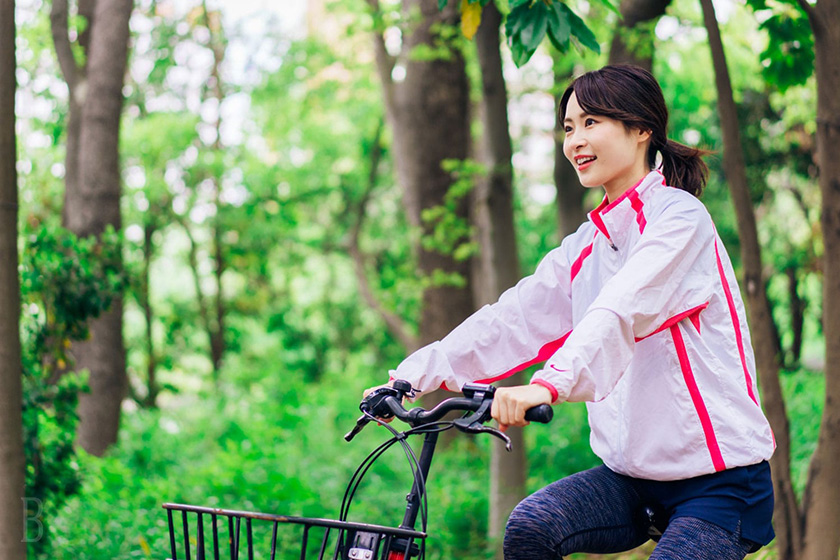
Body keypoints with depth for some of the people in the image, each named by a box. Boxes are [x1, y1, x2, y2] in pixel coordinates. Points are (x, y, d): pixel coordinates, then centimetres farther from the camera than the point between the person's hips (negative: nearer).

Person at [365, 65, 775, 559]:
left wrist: (549, 383, -44)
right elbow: (515, 318, 7)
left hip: (720, 481, -6)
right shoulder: (587, 245, 13)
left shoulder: (679, 217, -11)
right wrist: (414, 375, -3)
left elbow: (622, 311, -28)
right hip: (634, 473, 6)